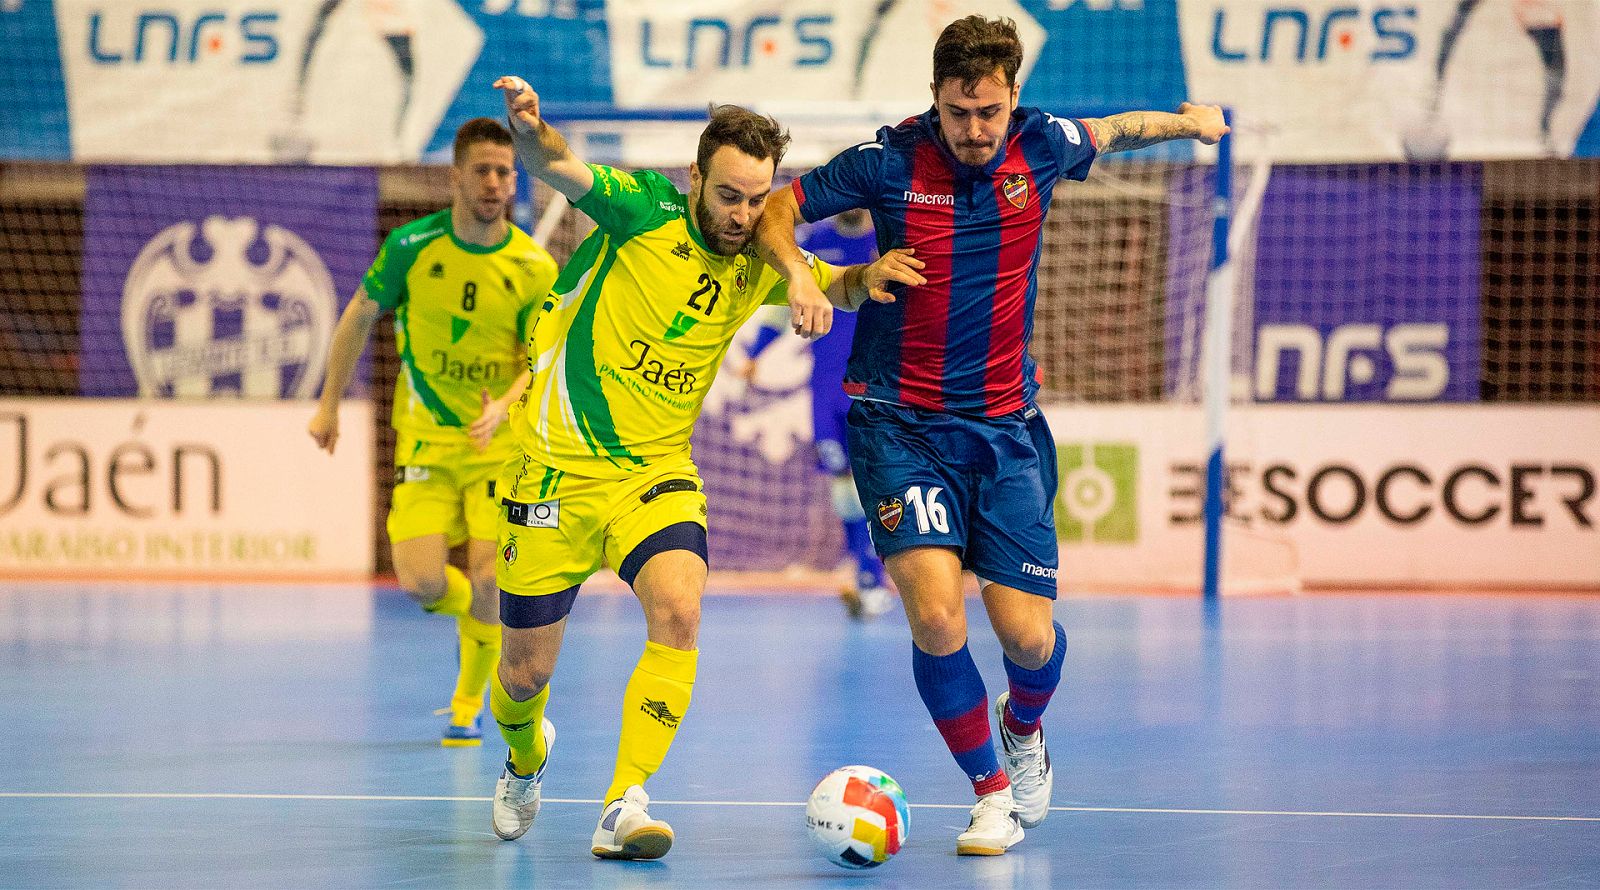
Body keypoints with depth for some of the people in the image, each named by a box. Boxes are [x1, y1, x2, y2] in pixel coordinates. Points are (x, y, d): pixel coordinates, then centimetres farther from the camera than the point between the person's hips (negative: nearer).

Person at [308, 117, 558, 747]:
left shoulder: (535, 269, -8)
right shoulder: (411, 246, -6)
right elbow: (360, 316, 8)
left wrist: (503, 407, -26)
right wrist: (330, 403, 11)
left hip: (501, 442, -1)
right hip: (425, 441, 1)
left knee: (487, 581, -11)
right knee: (422, 584, -12)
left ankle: (468, 706, 14)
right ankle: (493, 621, 24)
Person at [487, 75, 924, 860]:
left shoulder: (759, 260, 1)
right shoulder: (643, 210, -12)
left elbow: (836, 284, 13)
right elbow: (557, 167, -25)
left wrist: (867, 276, -13)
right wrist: (528, 129, -49)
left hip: (656, 471, 3)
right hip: (555, 467, -3)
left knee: (678, 614, -26)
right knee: (527, 670, 6)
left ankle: (623, 809, -22)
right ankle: (525, 759, 43)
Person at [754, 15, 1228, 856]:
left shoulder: (1040, 145, -2)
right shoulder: (888, 162, -10)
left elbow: (1110, 131, 22)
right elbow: (773, 210, -2)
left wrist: (1186, 121, 15)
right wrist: (798, 273, -18)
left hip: (1006, 425, 2)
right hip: (900, 423, -2)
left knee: (1028, 636, -4)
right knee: (935, 613, -19)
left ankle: (1023, 724, 34)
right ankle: (993, 790, 3)